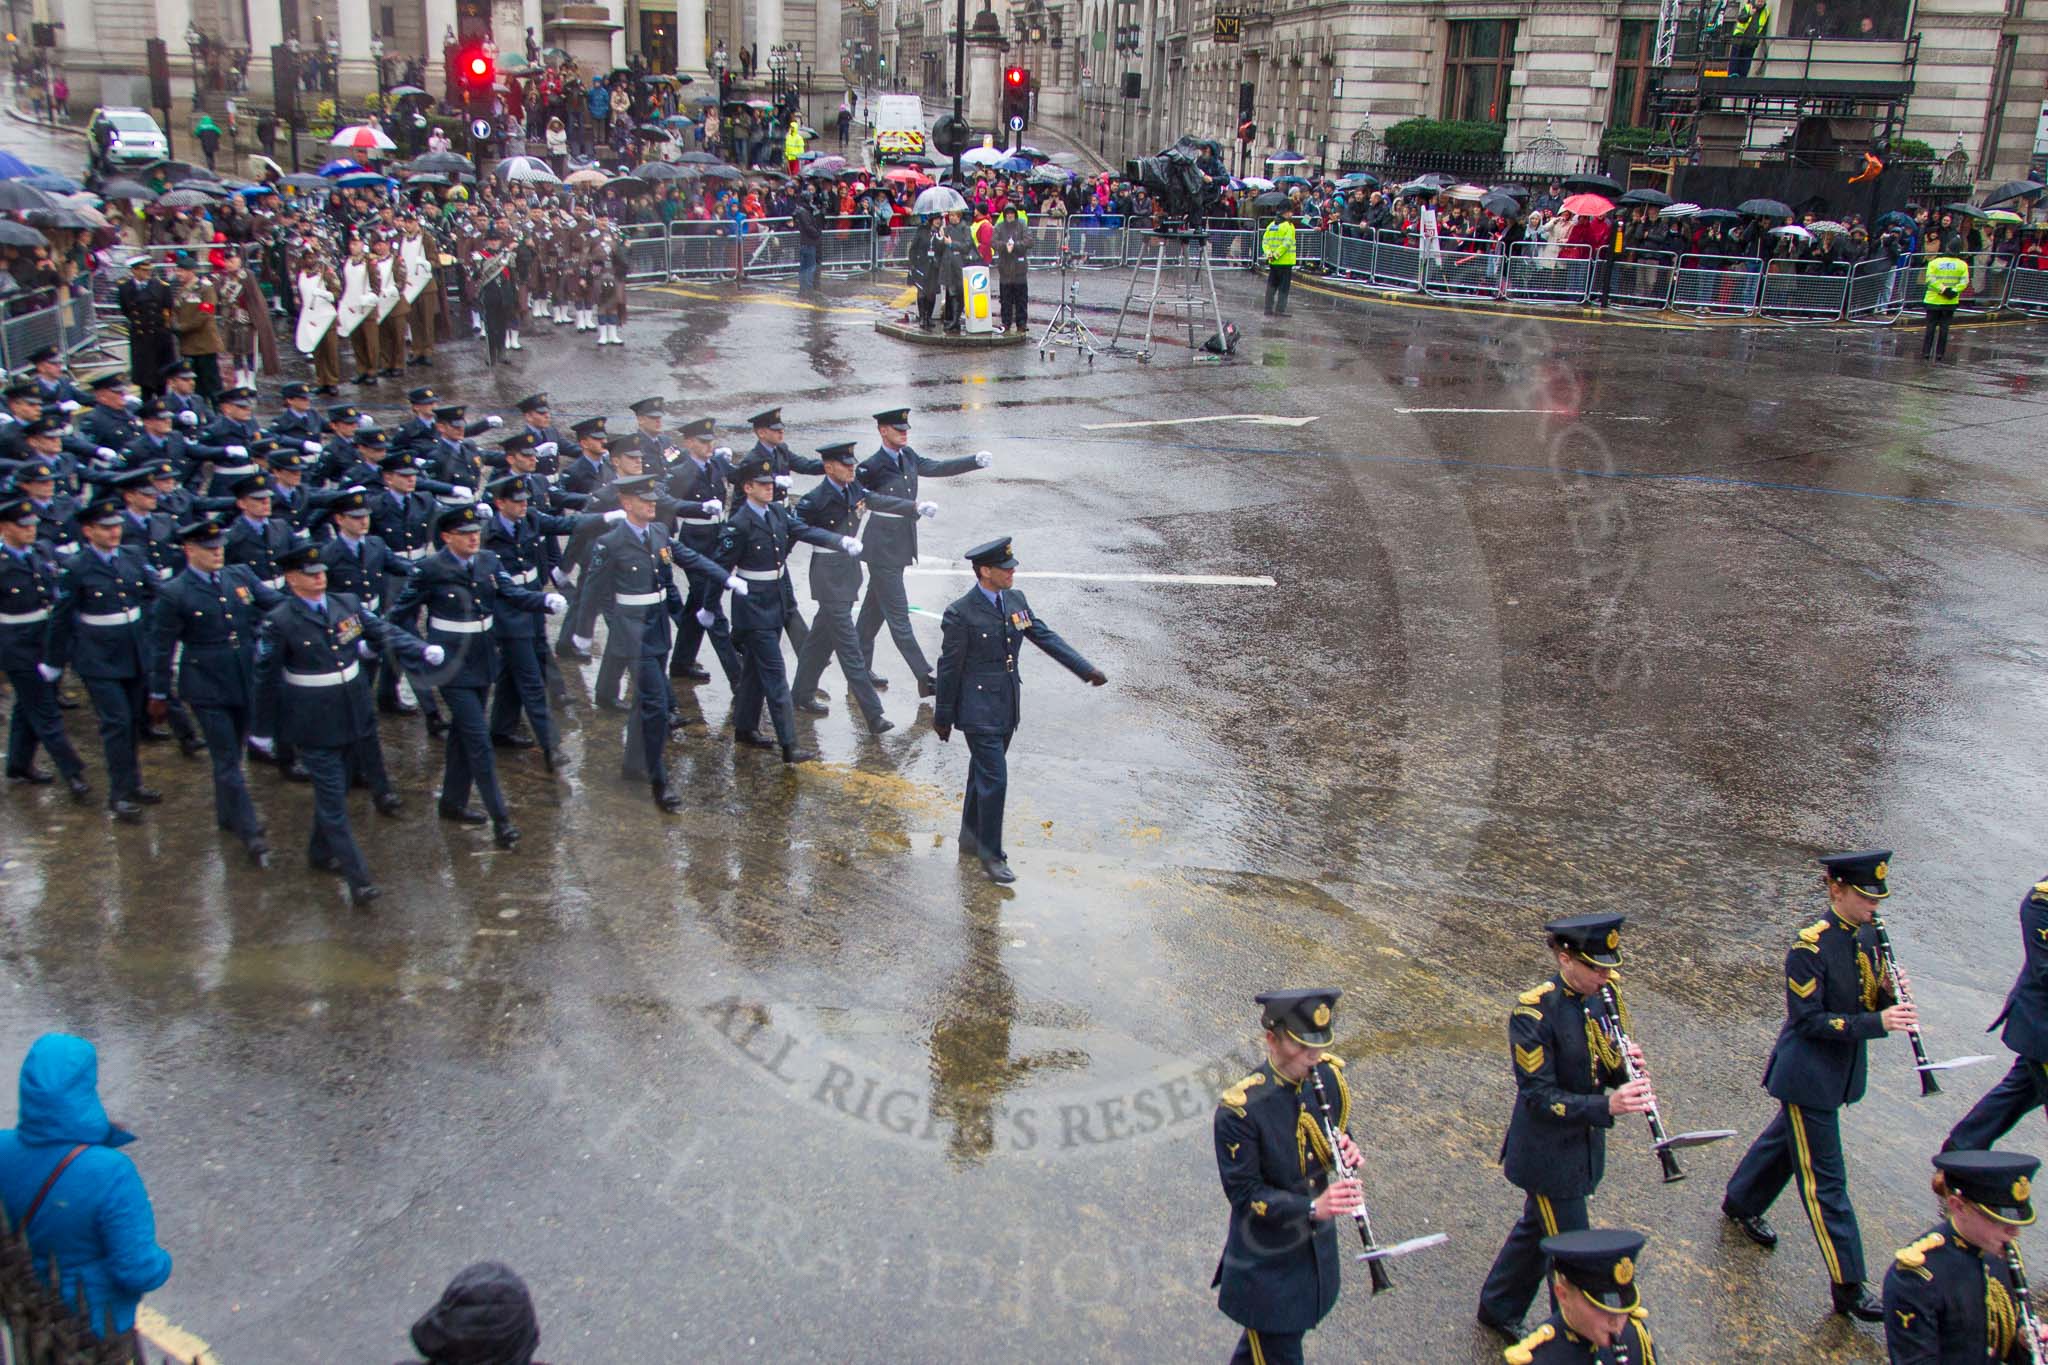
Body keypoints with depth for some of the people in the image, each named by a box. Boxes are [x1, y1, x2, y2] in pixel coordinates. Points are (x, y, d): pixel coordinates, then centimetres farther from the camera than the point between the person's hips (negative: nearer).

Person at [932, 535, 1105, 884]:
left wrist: (1086, 669, -2)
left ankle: (971, 838, 35)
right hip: (979, 709, -7)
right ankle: (990, 854, 6)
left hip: (1006, 707, 7)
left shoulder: (1015, 601, 3)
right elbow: (949, 668, -11)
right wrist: (943, 718, -5)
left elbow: (1046, 637, 7)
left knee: (984, 773, 19)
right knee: (994, 778, -7)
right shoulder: (961, 614, -18)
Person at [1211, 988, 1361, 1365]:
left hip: (1317, 1246, 6)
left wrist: (1346, 1151, -16)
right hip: (1267, 1261, -6)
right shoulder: (1239, 1110, -27)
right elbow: (1244, 1194, -22)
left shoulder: (1328, 1076, -9)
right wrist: (1312, 1207, -33)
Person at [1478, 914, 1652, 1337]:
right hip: (1548, 1156, -8)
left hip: (1583, 1146, 8)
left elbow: (1608, 1068, 5)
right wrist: (1607, 1105, -36)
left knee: (1537, 1228, 24)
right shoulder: (1534, 1014, -26)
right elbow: (1540, 1098, -25)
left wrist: (1625, 1069, -18)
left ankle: (1497, 1309, 45)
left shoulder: (1602, 996, -3)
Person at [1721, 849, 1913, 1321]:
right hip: (1808, 1074, -8)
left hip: (1840, 1070, 8)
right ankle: (1847, 1286, 5)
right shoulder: (1810, 946, -23)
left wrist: (1893, 996, -13)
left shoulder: (1867, 936, 1)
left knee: (1788, 1138, 27)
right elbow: (1809, 1020, -23)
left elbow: (1871, 997, 9)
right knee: (1825, 1180, -1)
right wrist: (1877, 1023, -29)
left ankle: (1741, 1203, 50)